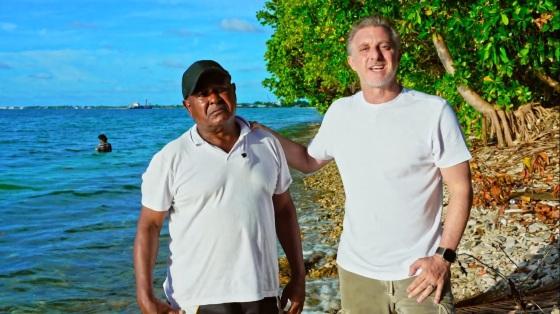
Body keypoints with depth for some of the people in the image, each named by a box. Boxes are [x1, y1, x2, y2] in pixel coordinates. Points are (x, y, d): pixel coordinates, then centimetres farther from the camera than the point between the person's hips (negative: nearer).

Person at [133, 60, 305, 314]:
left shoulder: (267, 145, 4)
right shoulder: (170, 159, -6)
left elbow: (283, 210, 10)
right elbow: (149, 226, -5)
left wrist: (298, 275, 9)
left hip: (261, 293, 3)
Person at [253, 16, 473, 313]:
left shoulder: (434, 111, -11)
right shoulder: (339, 113, 1)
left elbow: (461, 189, -8)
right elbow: (309, 161, 15)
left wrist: (443, 256, -14)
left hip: (419, 272, -3)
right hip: (356, 271, 4)